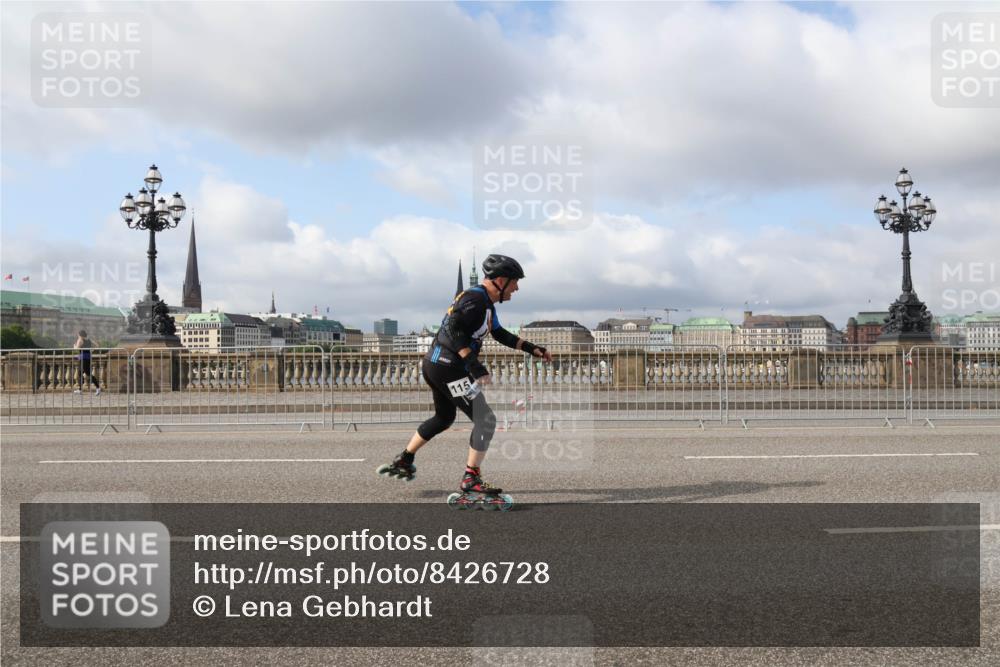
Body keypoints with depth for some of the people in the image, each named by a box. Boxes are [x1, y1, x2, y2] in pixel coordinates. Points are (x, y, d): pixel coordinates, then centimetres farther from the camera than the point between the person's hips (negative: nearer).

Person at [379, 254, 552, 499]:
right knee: (486, 420, -7)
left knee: (444, 418, 28)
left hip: (435, 365, 11)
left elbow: (500, 334, 27)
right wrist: (475, 366, -30)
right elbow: (454, 329, -28)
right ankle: (471, 479, -2)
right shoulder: (475, 299, -17)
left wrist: (532, 349, 21)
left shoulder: (485, 302, 16)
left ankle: (403, 461, 37)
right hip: (448, 368, -11)